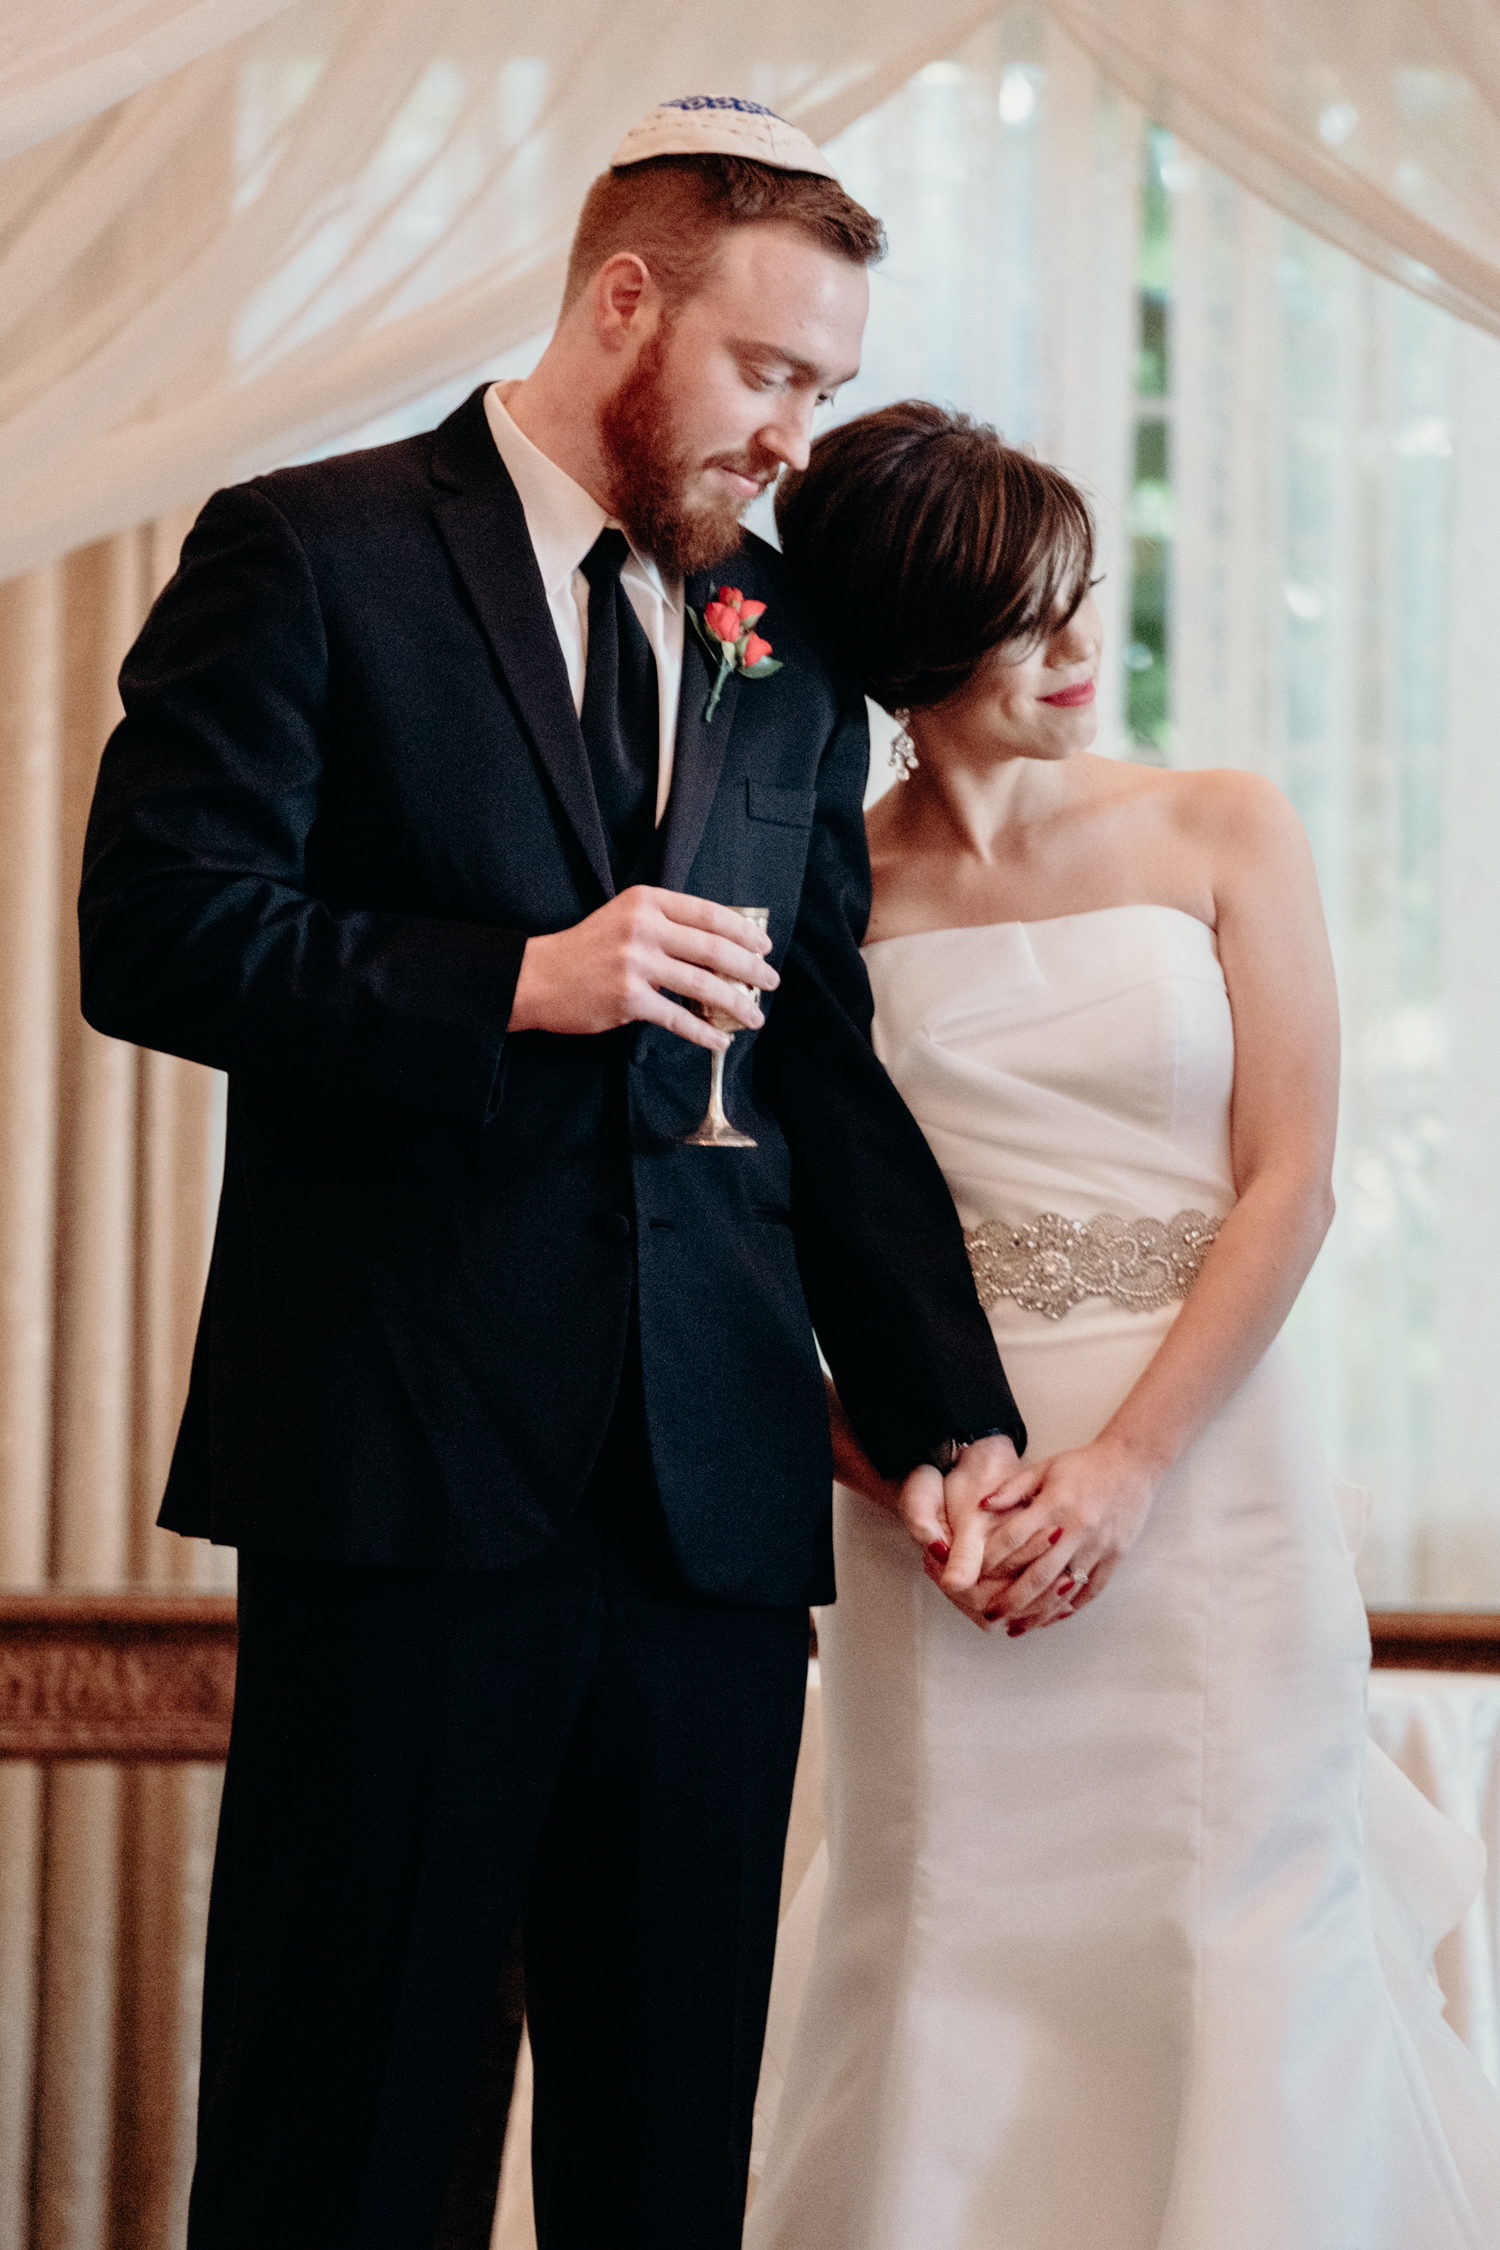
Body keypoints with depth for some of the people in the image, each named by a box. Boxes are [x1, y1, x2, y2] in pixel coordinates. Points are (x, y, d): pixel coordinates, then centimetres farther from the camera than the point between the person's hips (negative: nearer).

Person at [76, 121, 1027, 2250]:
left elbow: (831, 1077, 17)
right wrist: (521, 981, -17)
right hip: (406, 1471, -5)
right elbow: (152, 930, -8)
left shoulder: (789, 659, 17)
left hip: (720, 1493, 5)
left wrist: (960, 1421, 7)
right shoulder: (307, 557, 1)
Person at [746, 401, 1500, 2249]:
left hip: (1202, 1481, 0)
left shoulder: (1220, 835, 4)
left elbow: (1289, 1180, -1)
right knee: (956, 1983, 0)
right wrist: (897, 1473, -12)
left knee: (1230, 1956, 0)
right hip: (939, 1518, 0)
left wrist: (1126, 1462, -11)